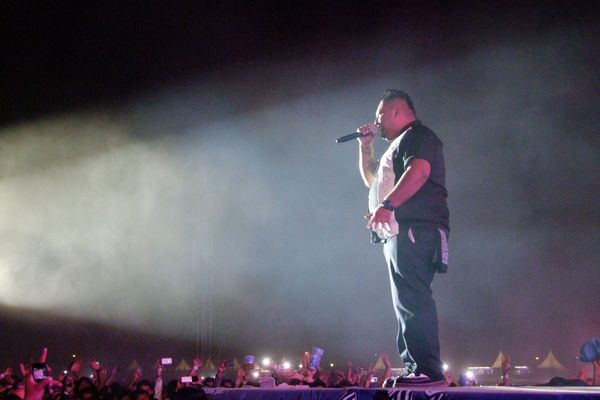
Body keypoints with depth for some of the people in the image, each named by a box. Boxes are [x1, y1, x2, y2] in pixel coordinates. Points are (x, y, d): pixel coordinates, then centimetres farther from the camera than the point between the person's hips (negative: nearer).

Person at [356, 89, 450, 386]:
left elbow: (419, 171, -22)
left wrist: (386, 205, -33)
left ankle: (427, 369, -22)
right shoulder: (398, 146, 30)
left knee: (413, 299, -18)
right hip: (399, 233, 11)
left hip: (413, 230, -11)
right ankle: (414, 367, 11)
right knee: (407, 300, 9)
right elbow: (372, 180, 40)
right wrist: (366, 147, 29)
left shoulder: (417, 136, -1)